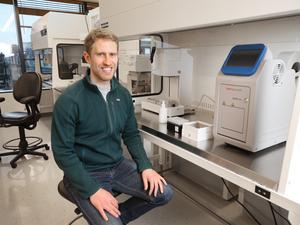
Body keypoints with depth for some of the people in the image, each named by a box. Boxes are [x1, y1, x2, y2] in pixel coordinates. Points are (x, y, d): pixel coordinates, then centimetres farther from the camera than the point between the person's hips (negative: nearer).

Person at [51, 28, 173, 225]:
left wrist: (145, 166, -7)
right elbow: (63, 153, -16)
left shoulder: (123, 94, 0)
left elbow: (131, 135, 6)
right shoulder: (69, 100, -18)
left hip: (118, 166, 6)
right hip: (85, 172, -5)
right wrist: (93, 190, -22)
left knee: (163, 193, -2)